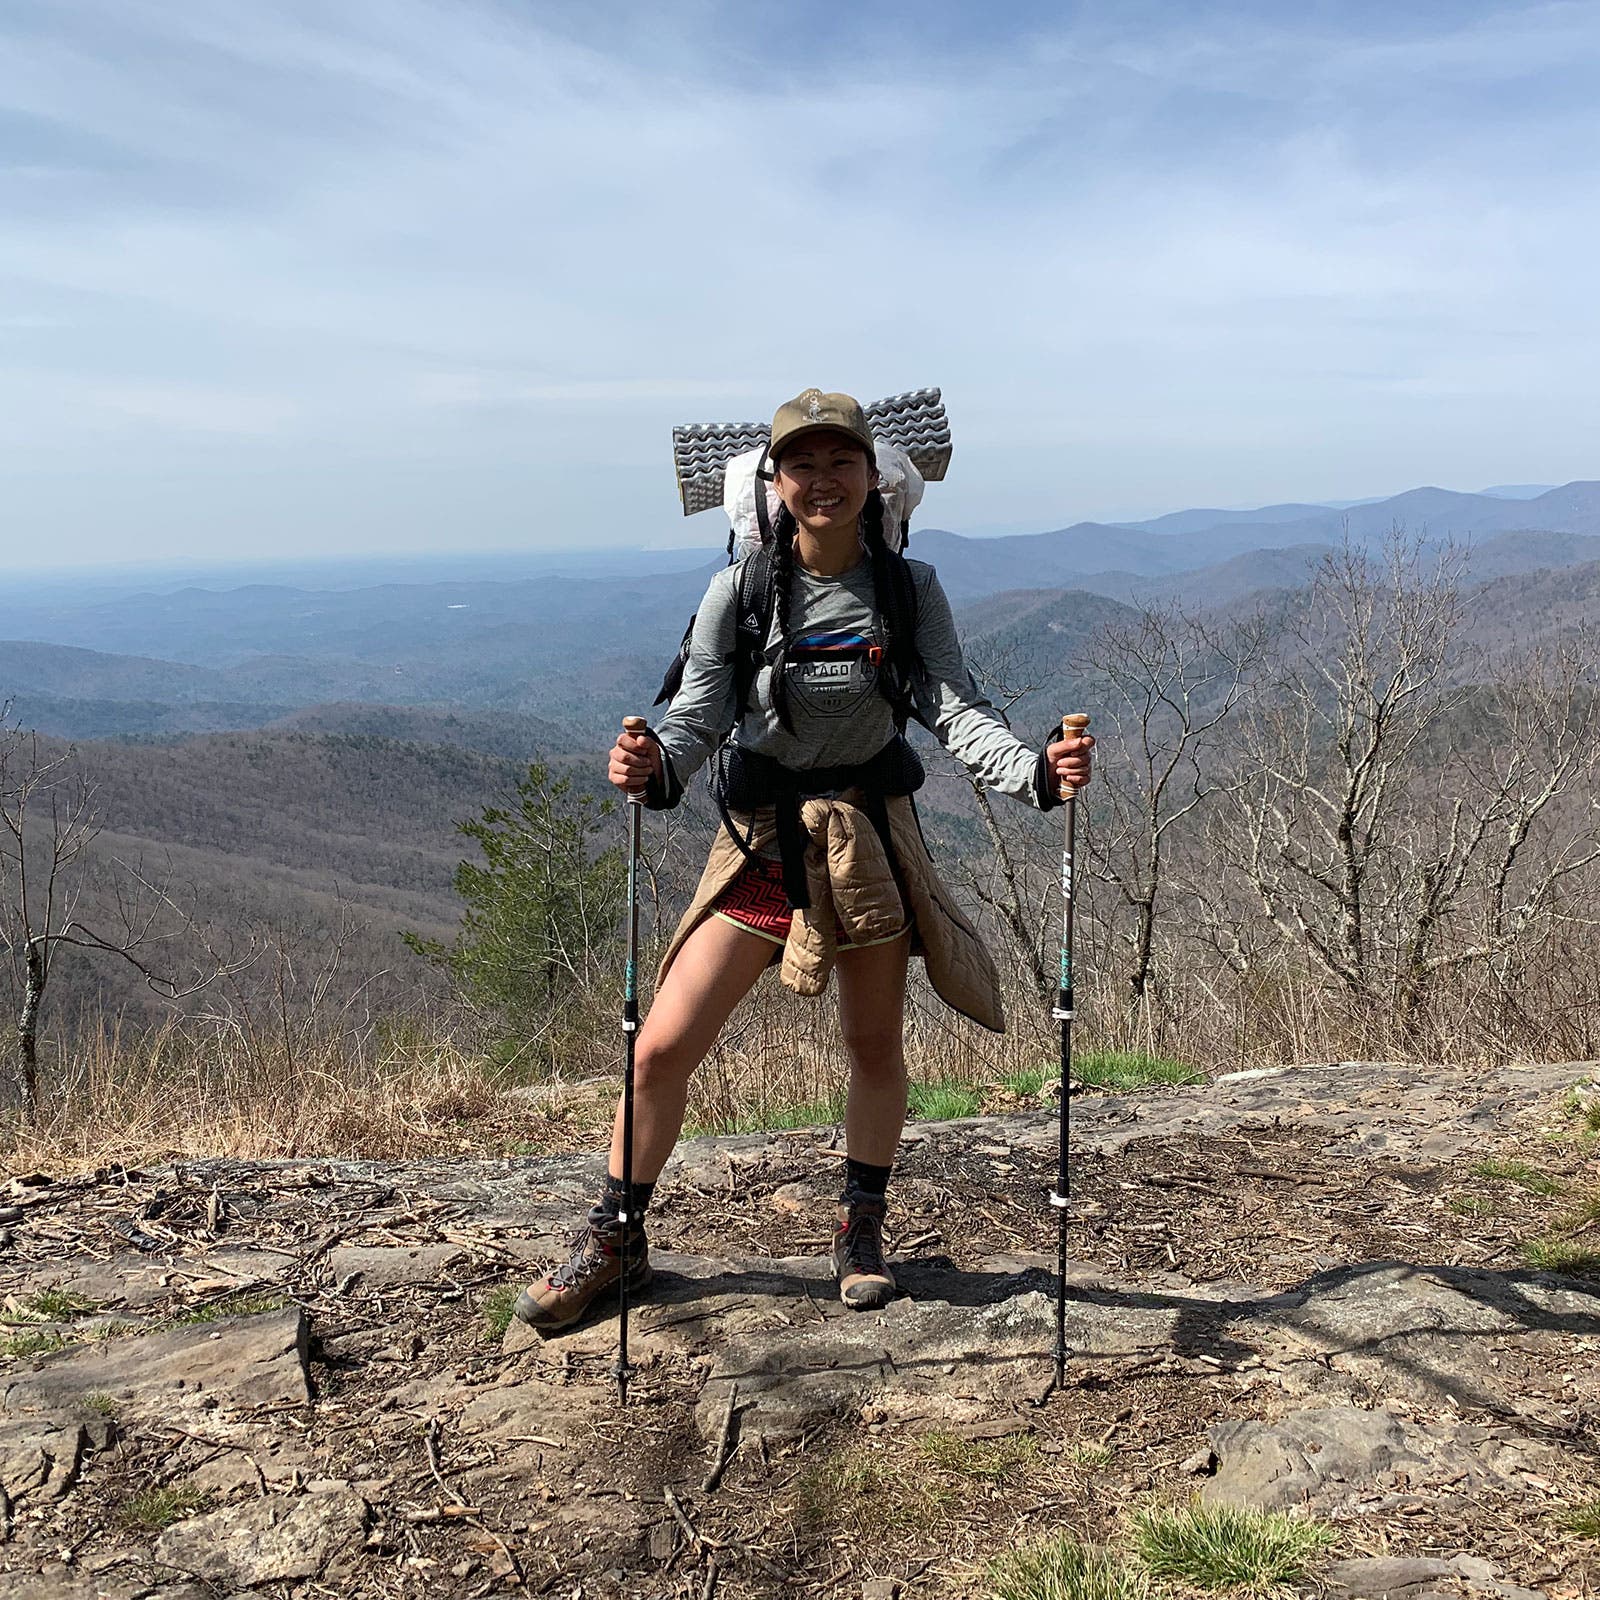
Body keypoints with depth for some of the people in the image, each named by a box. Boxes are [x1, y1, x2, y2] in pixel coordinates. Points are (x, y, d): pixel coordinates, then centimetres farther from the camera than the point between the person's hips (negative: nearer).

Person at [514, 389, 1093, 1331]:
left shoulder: (910, 590, -5)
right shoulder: (741, 592, -8)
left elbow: (956, 707, -13)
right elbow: (700, 712, -13)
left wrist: (1034, 770, -31)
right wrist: (655, 768, -36)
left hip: (872, 838, 1)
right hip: (764, 838, -1)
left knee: (876, 1047, 12)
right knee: (663, 1048, -3)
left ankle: (863, 1231, 36)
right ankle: (616, 1241, 18)